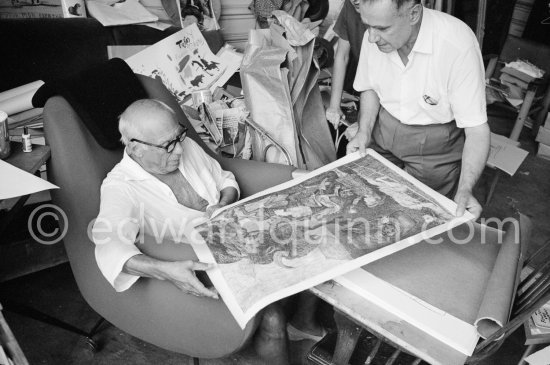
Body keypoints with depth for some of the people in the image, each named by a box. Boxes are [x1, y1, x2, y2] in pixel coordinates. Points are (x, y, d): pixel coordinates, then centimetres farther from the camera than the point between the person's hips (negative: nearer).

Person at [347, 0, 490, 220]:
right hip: (384, 130, 4)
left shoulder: (458, 44, -30)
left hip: (436, 143, -4)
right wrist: (364, 131, -11)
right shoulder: (374, 37, -15)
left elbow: (477, 129, -26)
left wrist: (465, 189, -37)